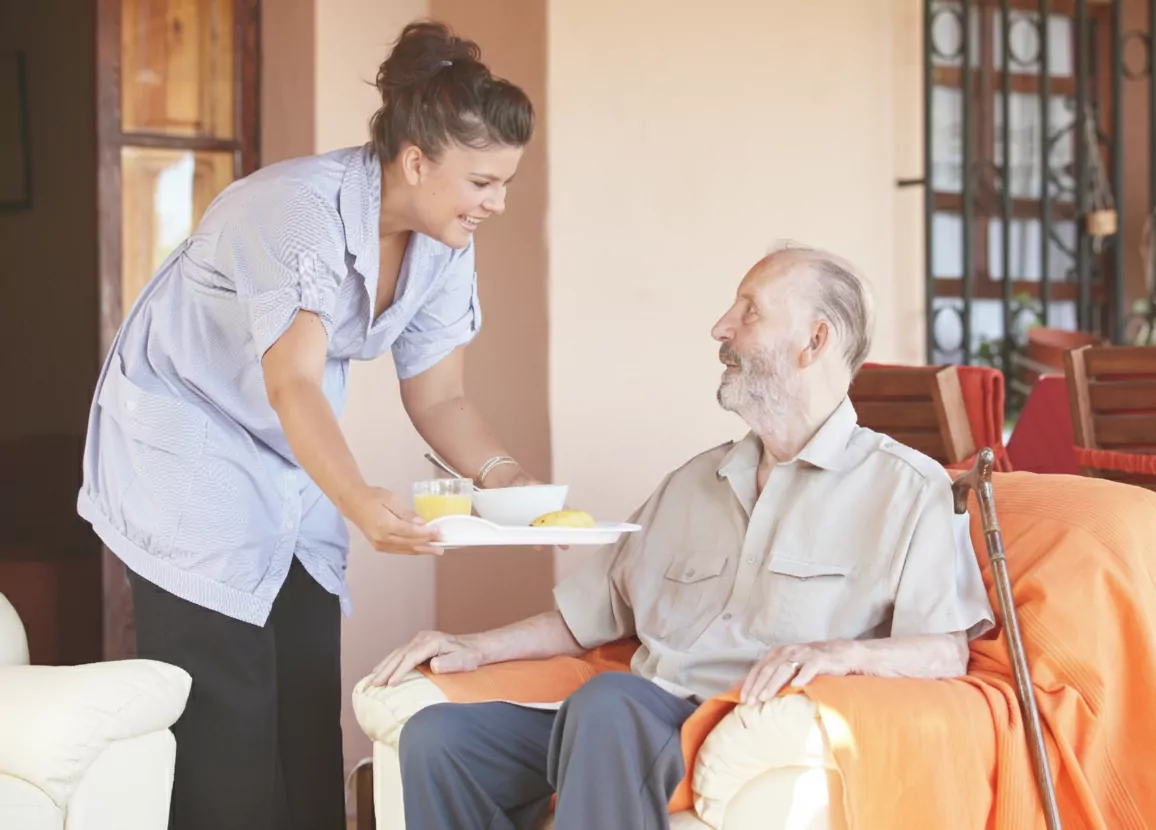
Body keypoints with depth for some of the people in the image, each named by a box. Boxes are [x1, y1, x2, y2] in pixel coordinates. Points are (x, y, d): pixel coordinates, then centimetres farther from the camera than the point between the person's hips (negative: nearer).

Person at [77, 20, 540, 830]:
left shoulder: (443, 244, -7)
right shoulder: (298, 209, -29)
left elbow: (438, 396, -2)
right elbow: (294, 385, -38)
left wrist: (503, 474, -21)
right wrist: (361, 502, -54)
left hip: (292, 464, 7)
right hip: (185, 450, -7)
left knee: (310, 700, 6)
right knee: (227, 714, -9)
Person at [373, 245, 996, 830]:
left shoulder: (907, 487, 6)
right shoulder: (693, 483, 26)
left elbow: (946, 652, -4)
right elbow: (589, 616, 28)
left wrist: (841, 652, -22)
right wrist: (478, 648, 14)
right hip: (627, 726, 6)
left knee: (611, 703, -37)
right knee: (438, 735, -17)